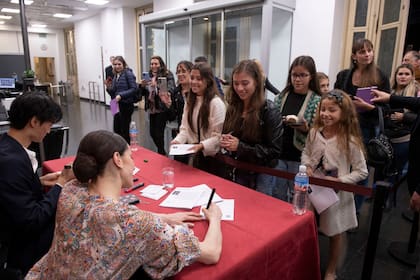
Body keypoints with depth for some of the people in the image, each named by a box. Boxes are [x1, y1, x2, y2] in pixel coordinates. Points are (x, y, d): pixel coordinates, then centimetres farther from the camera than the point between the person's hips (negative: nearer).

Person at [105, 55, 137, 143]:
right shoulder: (115, 76, 13)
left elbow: (134, 88, -17)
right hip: (117, 105, 7)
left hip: (126, 105, -7)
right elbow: (113, 93, 15)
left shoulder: (128, 73, -8)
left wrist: (121, 95, -23)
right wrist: (108, 88, -4)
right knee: (116, 129, 12)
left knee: (124, 130, 3)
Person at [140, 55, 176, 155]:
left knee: (158, 132, -7)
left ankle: (161, 153, 12)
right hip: (152, 108, 6)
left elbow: (172, 88, -15)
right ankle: (162, 152, 30)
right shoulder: (149, 76, 12)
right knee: (152, 132, 10)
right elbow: (145, 93, 17)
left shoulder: (167, 74, -5)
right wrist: (143, 86, -3)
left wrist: (166, 92, -33)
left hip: (162, 108, -6)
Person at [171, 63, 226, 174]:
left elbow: (219, 136, -18)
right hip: (194, 154, 6)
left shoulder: (216, 103, -16)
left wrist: (202, 146, -30)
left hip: (212, 156, -6)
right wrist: (178, 140, -12)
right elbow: (185, 128, 6)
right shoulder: (190, 101, 7)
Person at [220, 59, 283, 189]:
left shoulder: (269, 111, -15)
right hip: (234, 173, 5)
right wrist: (225, 142, -11)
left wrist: (240, 146, -22)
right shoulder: (232, 108, 1)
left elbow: (275, 151, -17)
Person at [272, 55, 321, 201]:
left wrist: (306, 130, -25)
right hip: (279, 154, 3)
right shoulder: (282, 96, 3)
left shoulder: (317, 101, -6)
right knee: (278, 195, 17)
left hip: (300, 157, -3)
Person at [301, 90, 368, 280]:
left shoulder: (350, 141, -19)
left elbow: (361, 172, -12)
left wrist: (339, 181, -22)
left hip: (336, 194, -4)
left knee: (335, 234, 15)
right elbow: (306, 153, 10)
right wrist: (307, 166, -9)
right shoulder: (314, 133, -7)